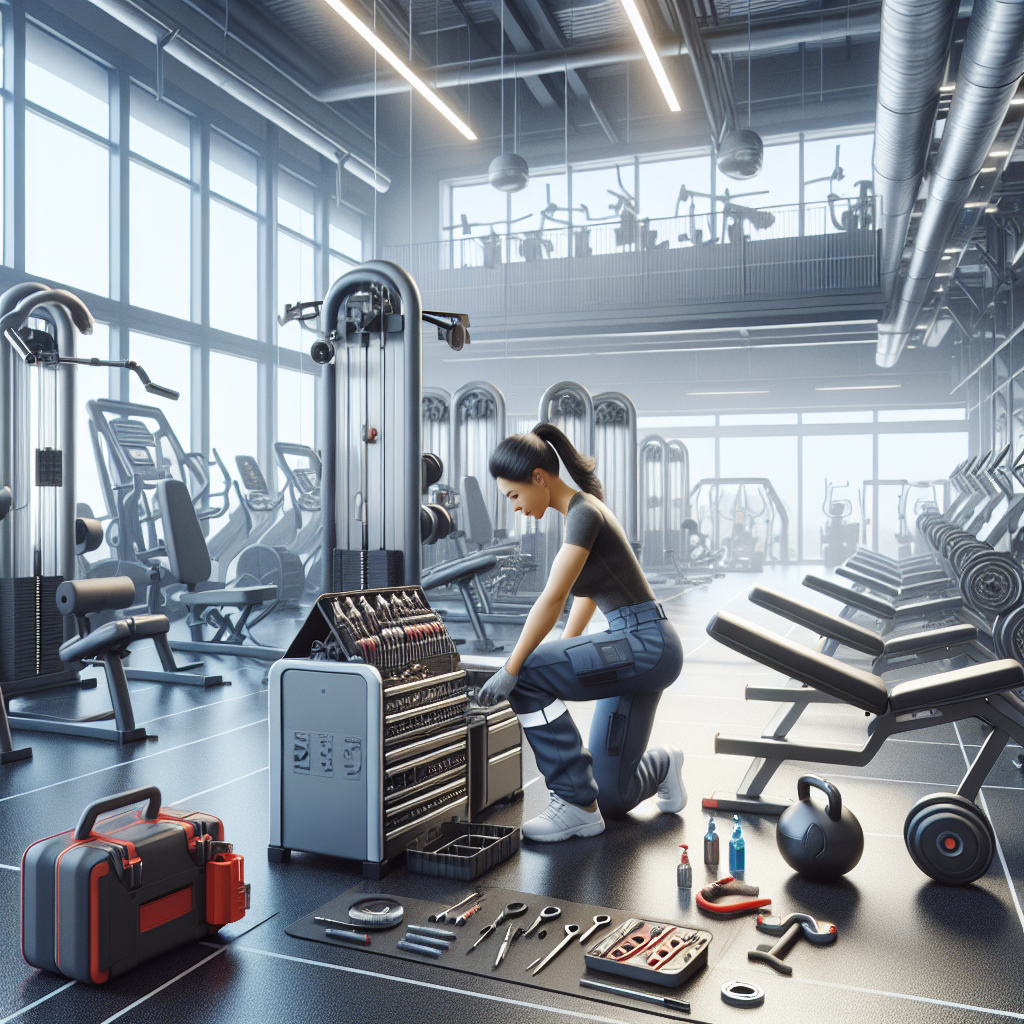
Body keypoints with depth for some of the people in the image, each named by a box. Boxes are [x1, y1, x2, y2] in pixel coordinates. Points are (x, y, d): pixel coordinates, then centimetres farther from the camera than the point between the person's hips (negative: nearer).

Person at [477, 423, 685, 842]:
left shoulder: (584, 512, -17)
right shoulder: (581, 510, 13)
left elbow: (552, 599, -24)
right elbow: (586, 591, 24)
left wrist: (511, 671, -21)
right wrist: (563, 656, 27)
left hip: (645, 645, -9)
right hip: (638, 649, 9)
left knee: (527, 675, -21)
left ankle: (576, 805, -11)